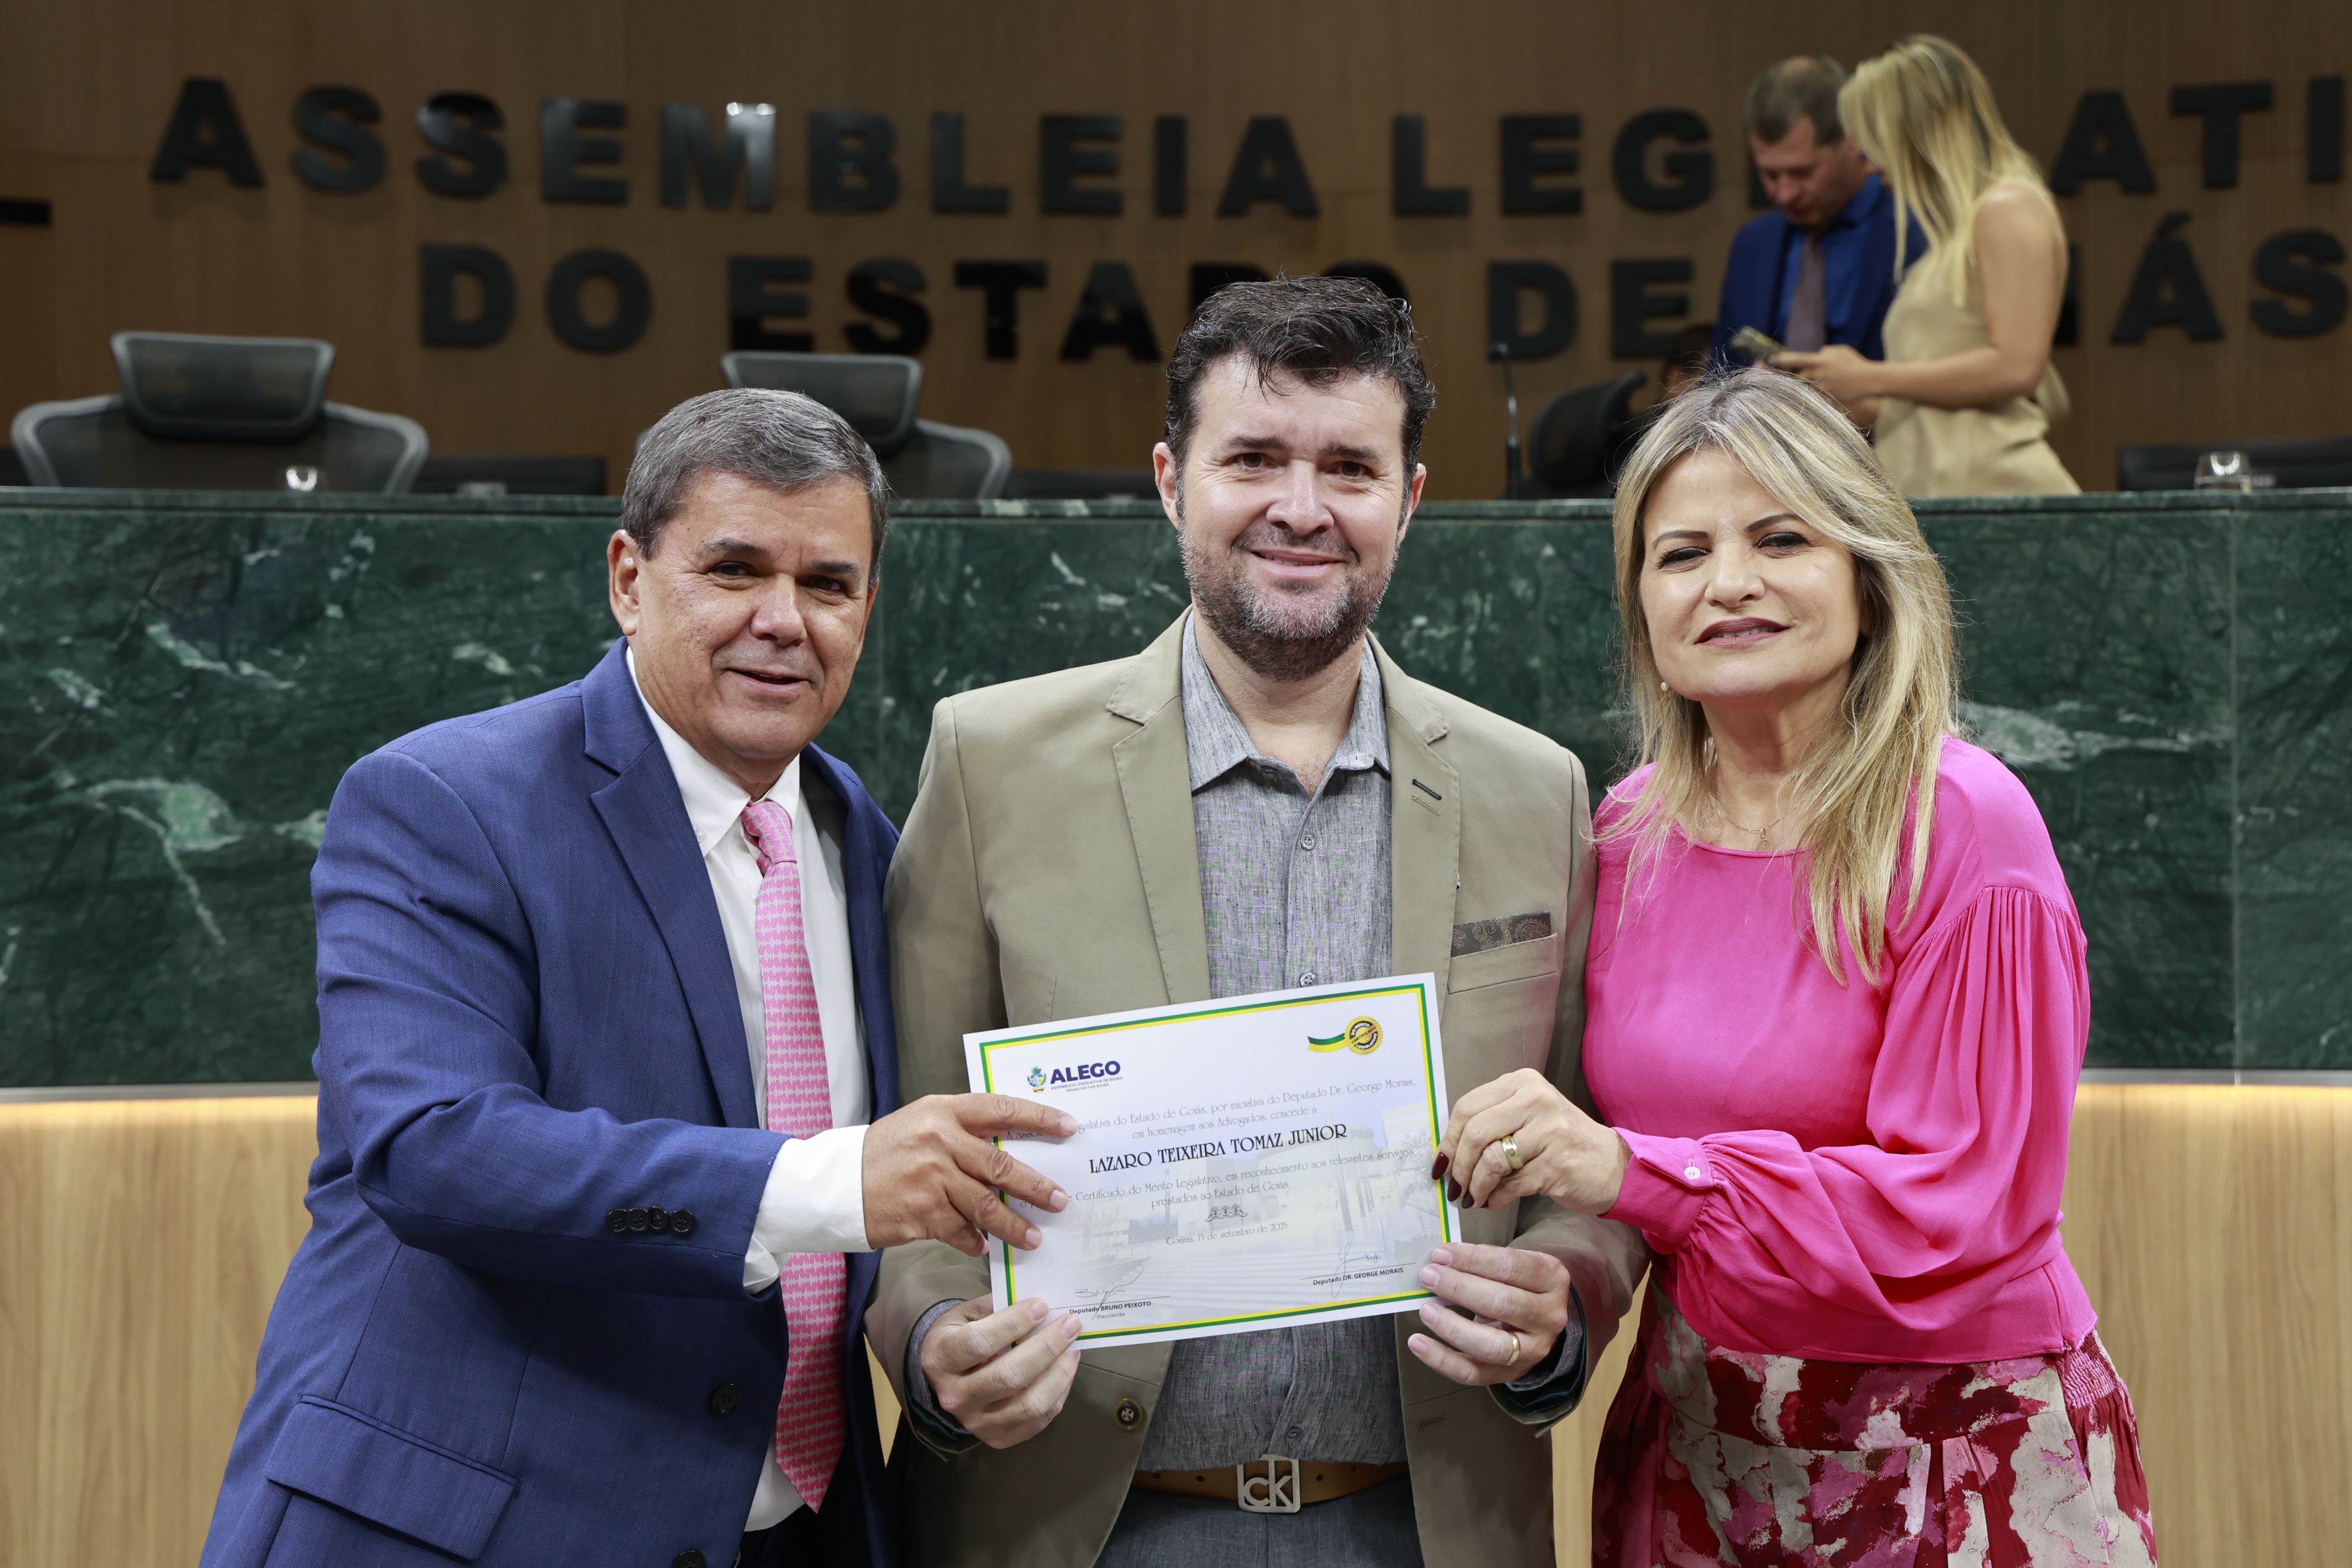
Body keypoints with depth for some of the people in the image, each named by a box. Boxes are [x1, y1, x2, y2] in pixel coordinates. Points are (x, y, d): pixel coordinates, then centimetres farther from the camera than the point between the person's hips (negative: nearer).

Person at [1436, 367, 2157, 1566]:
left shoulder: (1962, 830, -16)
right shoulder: (1634, 829, 0)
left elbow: (1959, 1209, -20)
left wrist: (1635, 1172, -27)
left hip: (1958, 1455, -5)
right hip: (1693, 1443, 5)